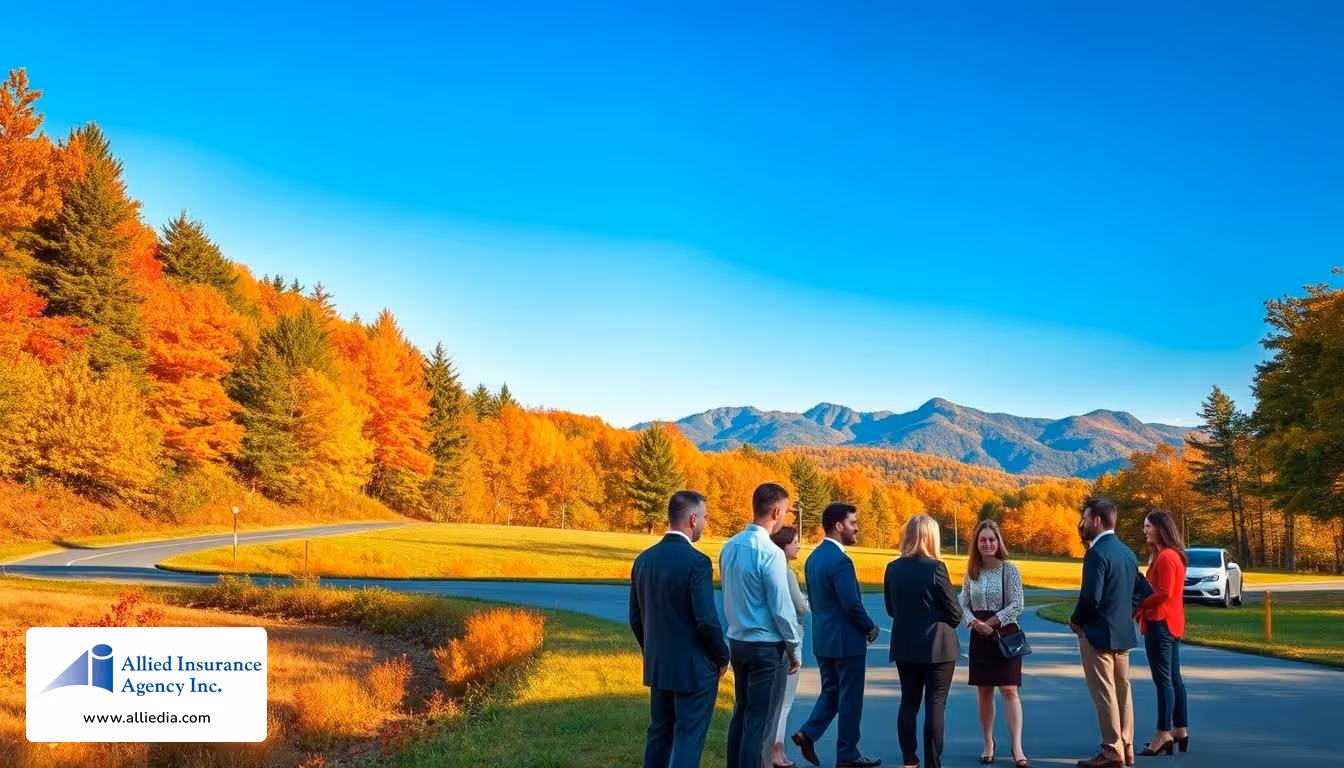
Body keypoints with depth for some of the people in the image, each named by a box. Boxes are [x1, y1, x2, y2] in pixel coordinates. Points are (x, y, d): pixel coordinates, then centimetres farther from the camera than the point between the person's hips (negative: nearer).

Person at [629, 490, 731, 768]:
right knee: (688, 739, 1)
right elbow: (707, 621, -21)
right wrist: (722, 657, -5)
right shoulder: (697, 562, -19)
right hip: (693, 668, -7)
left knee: (659, 733, 17)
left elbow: (635, 618, 9)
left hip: (657, 666, 7)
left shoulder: (643, 559, 3)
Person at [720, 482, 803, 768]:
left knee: (741, 713, 17)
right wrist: (795, 649, -4)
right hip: (767, 647, -7)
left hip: (737, 641, 7)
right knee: (759, 721, 0)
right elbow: (782, 609, -16)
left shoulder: (730, 546, 3)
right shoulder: (770, 553, -19)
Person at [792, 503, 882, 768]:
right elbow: (852, 604, -22)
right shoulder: (840, 560, -20)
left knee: (830, 691, 20)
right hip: (846, 639, -8)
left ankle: (808, 733, 6)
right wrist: (870, 628, -7)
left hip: (823, 638, 8)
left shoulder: (814, 557, 8)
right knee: (850, 698, 4)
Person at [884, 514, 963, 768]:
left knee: (909, 703, 12)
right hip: (937, 646, -5)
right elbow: (955, 611, -10)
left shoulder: (893, 568, 0)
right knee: (935, 705, 1)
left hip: (904, 646, 5)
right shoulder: (935, 567, -15)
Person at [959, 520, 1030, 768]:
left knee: (1009, 690, -8)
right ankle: (988, 744, 20)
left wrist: (991, 622, -16)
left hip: (1006, 635, -4)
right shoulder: (971, 573, 6)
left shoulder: (1010, 570, -6)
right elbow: (963, 605, 5)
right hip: (979, 637, 4)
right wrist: (974, 622, -15)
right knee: (984, 692, 8)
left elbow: (1017, 604, -11)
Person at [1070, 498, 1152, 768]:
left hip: (1098, 633, -9)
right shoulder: (1127, 552, 10)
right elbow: (1143, 591, 17)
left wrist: (1075, 621, -9)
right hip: (1123, 632, 9)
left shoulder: (1097, 553, -18)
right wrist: (1125, 614, 16)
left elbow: (1091, 597, -24)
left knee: (1104, 695, -3)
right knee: (1122, 691, 14)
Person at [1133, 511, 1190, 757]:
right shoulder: (1173, 555, 16)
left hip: (1160, 623, -10)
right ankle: (1181, 731, 17)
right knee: (1173, 678, 12)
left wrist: (1140, 605, -11)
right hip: (1170, 622, 10)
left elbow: (1164, 592, -21)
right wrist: (1144, 605, 5)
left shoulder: (1165, 557, -16)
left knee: (1162, 679, -7)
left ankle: (1164, 734, -4)